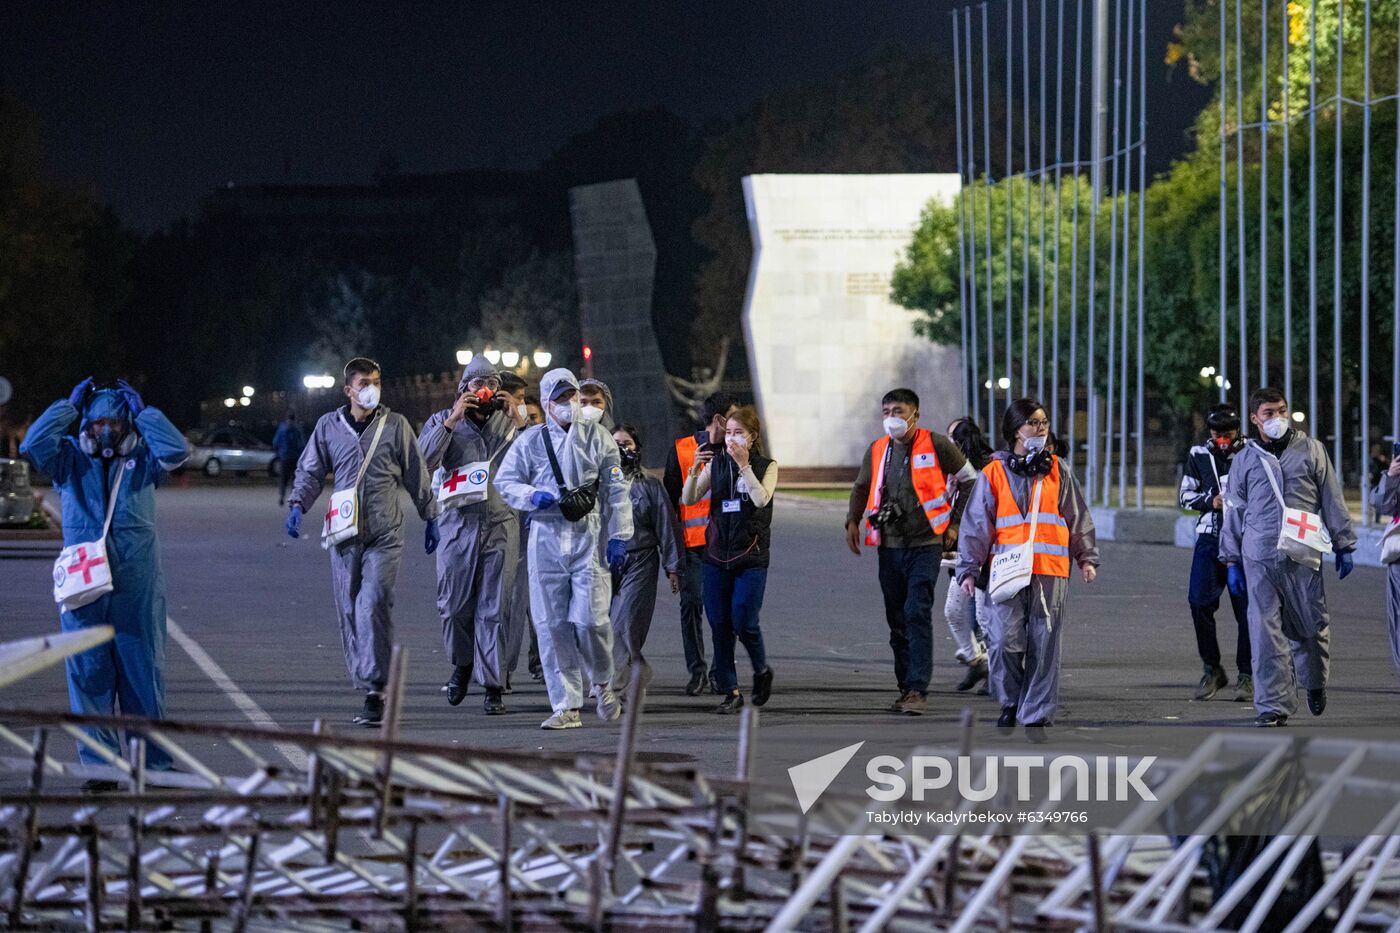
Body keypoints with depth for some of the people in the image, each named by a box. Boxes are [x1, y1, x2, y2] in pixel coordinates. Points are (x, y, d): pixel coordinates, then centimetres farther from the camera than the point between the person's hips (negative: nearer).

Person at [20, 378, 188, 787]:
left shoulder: (142, 459, 7)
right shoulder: (70, 459, 8)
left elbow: (176, 451, -11)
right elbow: (33, 445, -9)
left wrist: (142, 411, -4)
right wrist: (68, 406, -2)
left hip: (137, 589, 0)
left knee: (143, 675, 5)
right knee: (89, 674, 0)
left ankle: (155, 763, 13)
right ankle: (99, 764, 4)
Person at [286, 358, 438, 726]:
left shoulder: (395, 425, 5)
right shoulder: (329, 426, 8)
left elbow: (416, 475, 12)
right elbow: (310, 472, 13)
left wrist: (431, 517, 14)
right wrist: (298, 504, -4)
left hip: (385, 535, -3)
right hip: (345, 534, 3)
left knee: (374, 606, -16)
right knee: (350, 613, 4)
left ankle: (375, 689, -17)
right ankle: (370, 690, 13)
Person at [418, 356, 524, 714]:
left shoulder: (509, 423, 8)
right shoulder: (443, 422, 7)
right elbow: (424, 459, -9)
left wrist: (519, 422, -10)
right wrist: (453, 420, -13)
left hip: (500, 524, 0)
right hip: (458, 523, 0)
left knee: (495, 607, -2)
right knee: (455, 604, 4)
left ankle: (493, 685, 1)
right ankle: (462, 663, 30)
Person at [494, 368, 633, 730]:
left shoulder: (597, 437, 7)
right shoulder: (530, 441, 8)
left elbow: (616, 490, 8)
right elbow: (504, 481, 9)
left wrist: (619, 536, 1)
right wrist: (532, 496, -10)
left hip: (588, 534, -1)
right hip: (546, 537, 1)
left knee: (590, 618, -11)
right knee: (551, 624, -2)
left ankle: (602, 683, 18)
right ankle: (566, 706, 4)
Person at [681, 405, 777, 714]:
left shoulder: (766, 467, 1)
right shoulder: (715, 465, 7)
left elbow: (762, 499, -17)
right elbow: (688, 499, 1)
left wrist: (744, 465, -22)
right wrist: (695, 469, -15)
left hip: (751, 557, -3)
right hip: (716, 555, 3)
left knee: (744, 622, -10)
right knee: (719, 625, 1)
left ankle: (762, 671, 18)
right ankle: (731, 692, 8)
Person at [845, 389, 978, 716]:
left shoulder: (936, 445, -6)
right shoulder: (877, 450, 8)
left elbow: (968, 480, 6)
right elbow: (861, 487, 24)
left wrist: (954, 523, 3)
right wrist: (852, 521, 9)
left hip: (925, 545, -5)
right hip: (889, 546, 5)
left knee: (917, 613, -16)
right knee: (897, 620, 8)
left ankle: (919, 691, -18)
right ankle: (906, 688, 18)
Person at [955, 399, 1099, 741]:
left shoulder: (1058, 470, 11)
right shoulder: (994, 473, 6)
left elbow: (1078, 517, 16)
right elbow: (976, 524, 6)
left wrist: (1086, 558, 10)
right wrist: (968, 569, 1)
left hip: (1050, 571, 1)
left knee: (1044, 645, -1)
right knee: (1005, 641, -11)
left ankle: (1037, 715, 6)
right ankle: (1010, 703, 13)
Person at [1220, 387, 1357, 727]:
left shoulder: (1311, 450, 9)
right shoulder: (1245, 460, 11)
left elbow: (1332, 501, 11)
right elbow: (1234, 511, 15)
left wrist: (1344, 546, 8)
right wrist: (1232, 561, 12)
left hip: (1303, 556, 0)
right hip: (1259, 557, 0)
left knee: (1312, 627, 4)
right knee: (1266, 632, -6)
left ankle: (1315, 682, 33)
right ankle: (1274, 705, -4)